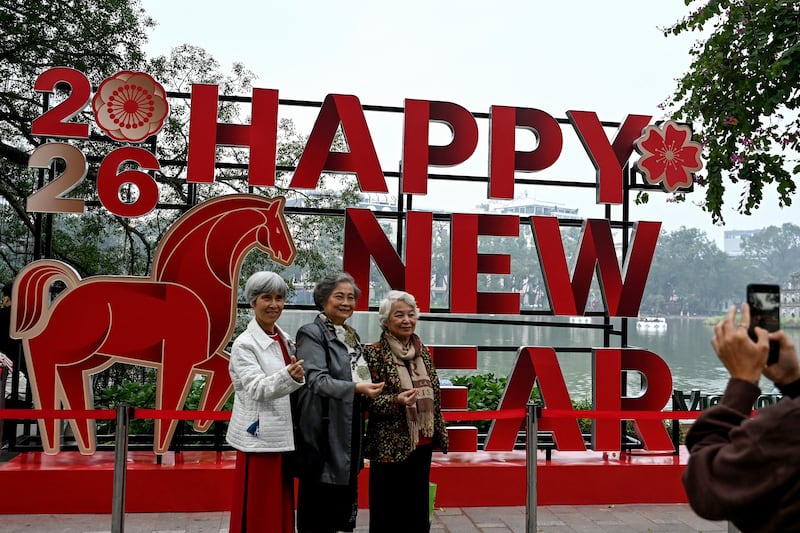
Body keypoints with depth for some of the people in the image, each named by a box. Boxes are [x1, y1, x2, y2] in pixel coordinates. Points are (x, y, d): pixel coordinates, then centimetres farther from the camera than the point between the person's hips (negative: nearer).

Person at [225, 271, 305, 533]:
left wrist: (298, 375, 0)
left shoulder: (285, 339, 9)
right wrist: (289, 375, -39)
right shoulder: (244, 344, -12)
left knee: (282, 509, 15)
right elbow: (257, 389, -23)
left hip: (284, 437, 7)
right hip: (259, 438, -7)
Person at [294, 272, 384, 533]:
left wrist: (370, 389, 6)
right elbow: (316, 380, -22)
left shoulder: (352, 335, 14)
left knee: (345, 493, 16)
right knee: (320, 499, 3)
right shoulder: (312, 333, -11)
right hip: (325, 427, -8)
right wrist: (356, 388, -31)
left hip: (350, 427, 8)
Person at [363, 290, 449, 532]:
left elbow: (433, 395, 13)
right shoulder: (374, 354, -9)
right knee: (388, 511, 5)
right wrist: (396, 401, -28)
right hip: (390, 445, -6)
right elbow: (368, 399, -11)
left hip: (422, 443, 6)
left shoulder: (423, 352, 8)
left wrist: (440, 433, 13)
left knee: (418, 507, 15)